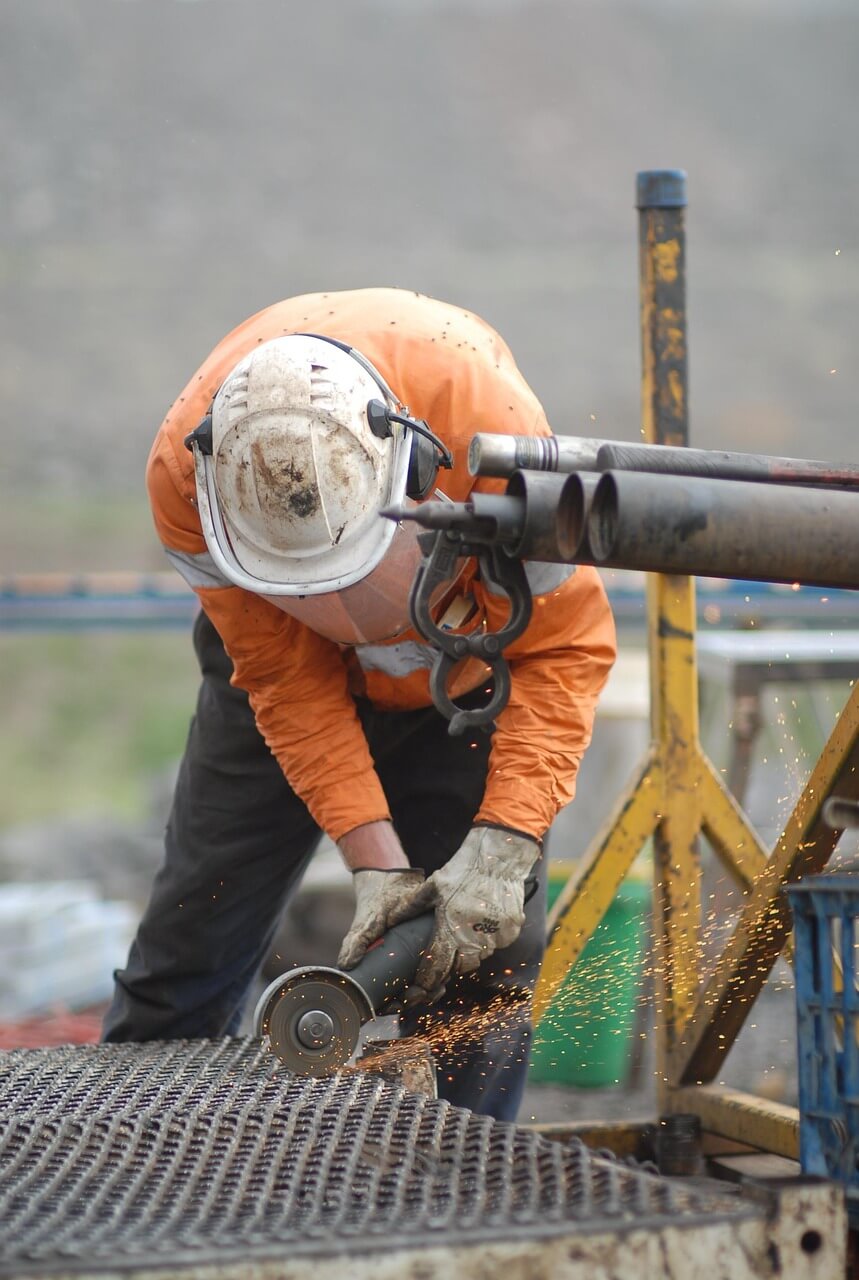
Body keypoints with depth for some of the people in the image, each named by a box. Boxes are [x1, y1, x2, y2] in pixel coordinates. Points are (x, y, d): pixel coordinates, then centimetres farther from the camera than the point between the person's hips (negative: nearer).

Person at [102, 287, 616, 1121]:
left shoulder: (489, 420, -40)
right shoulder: (183, 475, -33)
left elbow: (564, 645, -29)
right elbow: (287, 679, -22)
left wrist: (502, 844, -35)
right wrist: (374, 859, -29)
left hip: (471, 677, -1)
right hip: (300, 663, 2)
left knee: (483, 954, -10)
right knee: (191, 944, 3)